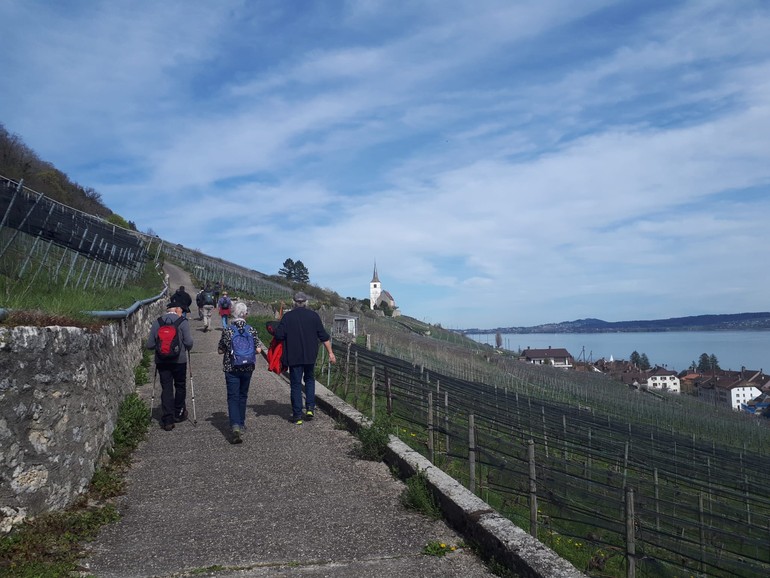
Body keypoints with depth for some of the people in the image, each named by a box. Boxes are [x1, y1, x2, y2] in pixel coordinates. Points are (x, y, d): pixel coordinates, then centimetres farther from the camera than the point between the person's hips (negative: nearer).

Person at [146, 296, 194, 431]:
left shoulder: (157, 322, 2)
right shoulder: (183, 322, -7)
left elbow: (149, 345, 0)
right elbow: (189, 342, -13)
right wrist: (187, 349, 9)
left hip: (162, 361, 2)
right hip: (179, 360, -2)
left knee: (166, 389, 4)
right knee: (180, 386, 17)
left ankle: (167, 420, 0)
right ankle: (178, 414, 28)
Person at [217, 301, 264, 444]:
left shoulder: (227, 331, -7)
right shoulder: (251, 330, -5)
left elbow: (220, 351, -1)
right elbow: (258, 350, -6)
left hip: (231, 369, -2)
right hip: (247, 368, 2)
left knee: (233, 397, -1)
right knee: (243, 396, 18)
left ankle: (235, 427, -18)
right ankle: (241, 425, 29)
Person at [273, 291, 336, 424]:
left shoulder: (287, 316, -3)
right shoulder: (313, 315, 1)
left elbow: (279, 335, -8)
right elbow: (323, 336, 1)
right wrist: (330, 352, 6)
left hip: (293, 356, -2)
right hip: (310, 356, 2)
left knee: (296, 384, 5)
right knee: (310, 380, 21)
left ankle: (297, 415, 6)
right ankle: (310, 407, 9)